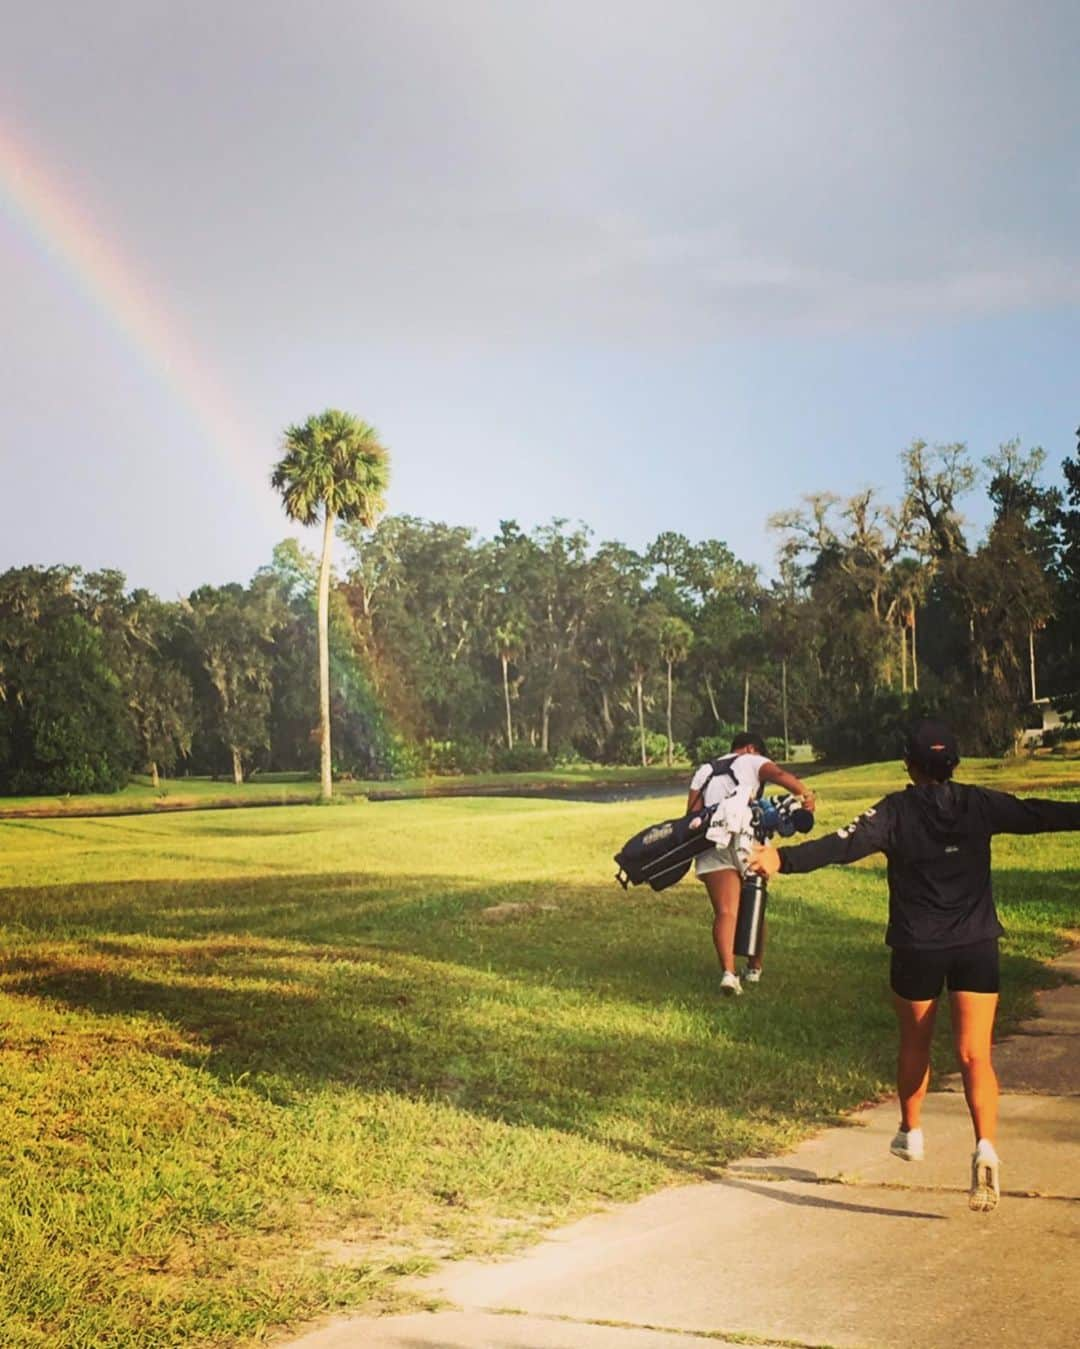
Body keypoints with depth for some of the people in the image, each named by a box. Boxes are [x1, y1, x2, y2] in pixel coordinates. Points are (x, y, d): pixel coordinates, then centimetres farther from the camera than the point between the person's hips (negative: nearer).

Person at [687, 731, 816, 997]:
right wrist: (804, 793, -16)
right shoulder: (753, 761, 15)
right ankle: (755, 968, 29)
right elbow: (777, 774, -8)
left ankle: (728, 972, -26)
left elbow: (691, 812, 14)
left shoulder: (704, 770, 27)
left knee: (725, 913, -7)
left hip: (711, 842, 2)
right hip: (746, 840, -2)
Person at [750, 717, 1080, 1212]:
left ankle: (911, 1132, 39)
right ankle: (986, 1145, -24)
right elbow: (1039, 814, -2)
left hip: (917, 948, -1)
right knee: (975, 1054, -4)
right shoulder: (980, 804, -2)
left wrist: (784, 859, -30)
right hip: (976, 947, 1)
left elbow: (844, 844, -22)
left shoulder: (896, 810, -8)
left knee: (914, 1045, 22)